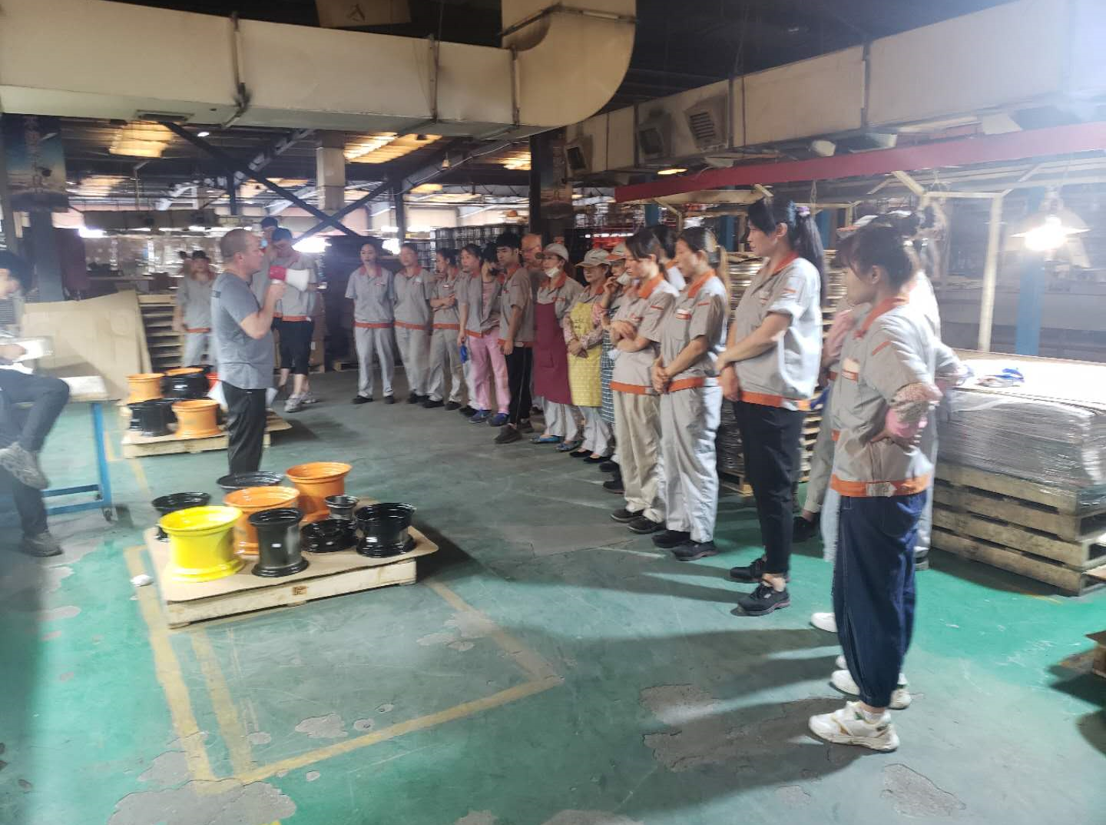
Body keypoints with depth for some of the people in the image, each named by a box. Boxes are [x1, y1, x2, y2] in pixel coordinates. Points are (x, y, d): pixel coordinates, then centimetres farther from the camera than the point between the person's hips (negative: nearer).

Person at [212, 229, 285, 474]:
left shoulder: (231, 283, 14)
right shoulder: (233, 286, -19)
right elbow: (257, 329, -28)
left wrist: (269, 298, 12)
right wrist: (272, 297, -16)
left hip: (243, 377, 11)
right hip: (246, 379, -11)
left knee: (243, 445, 17)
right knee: (246, 448, -4)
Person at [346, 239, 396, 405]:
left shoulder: (387, 274, -2)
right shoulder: (355, 275, 4)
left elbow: (392, 299, 3)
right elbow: (353, 299, 12)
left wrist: (392, 318, 0)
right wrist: (360, 313, 7)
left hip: (383, 323, -2)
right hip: (362, 323, 2)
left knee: (386, 358, 3)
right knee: (364, 359, 4)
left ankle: (388, 392, 13)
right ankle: (364, 392, 11)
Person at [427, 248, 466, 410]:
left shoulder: (461, 279, -4)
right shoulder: (439, 280, 16)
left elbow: (458, 302, -9)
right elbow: (432, 302, 8)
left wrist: (439, 304, -2)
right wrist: (443, 301, -11)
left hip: (454, 326, -7)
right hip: (438, 326, 7)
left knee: (456, 364, -1)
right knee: (436, 362, 6)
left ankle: (456, 398, 5)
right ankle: (435, 396, 14)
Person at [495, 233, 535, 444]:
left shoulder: (519, 276, -14)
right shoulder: (509, 276, 15)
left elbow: (518, 309, -20)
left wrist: (510, 338, -21)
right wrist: (505, 337, 15)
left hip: (519, 340, -9)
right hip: (513, 339, 9)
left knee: (517, 384, -5)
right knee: (520, 383, 14)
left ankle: (512, 425, -1)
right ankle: (524, 420, 22)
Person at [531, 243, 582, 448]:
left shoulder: (572, 287, -11)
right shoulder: (542, 288, 12)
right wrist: (538, 339, 13)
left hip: (560, 343, -8)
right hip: (543, 343, 8)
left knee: (564, 389, -3)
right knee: (546, 388, 13)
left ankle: (572, 435, 6)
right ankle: (552, 431, 24)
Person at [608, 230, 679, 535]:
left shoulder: (664, 295, -13)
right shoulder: (632, 291, 14)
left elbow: (639, 342, -16)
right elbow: (615, 336, 14)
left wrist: (620, 339, 3)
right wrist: (617, 327, -9)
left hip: (645, 382, -8)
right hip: (622, 377, 9)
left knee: (648, 449, 0)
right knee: (626, 447, 14)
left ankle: (656, 511, 10)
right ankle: (636, 501, 27)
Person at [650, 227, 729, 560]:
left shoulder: (712, 291, -10)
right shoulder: (686, 293, 18)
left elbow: (699, 344, -17)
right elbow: (666, 338, 16)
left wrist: (668, 372, -10)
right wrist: (657, 368, -1)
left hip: (696, 387, -9)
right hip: (673, 386, 9)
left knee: (695, 461, -4)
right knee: (672, 459, 13)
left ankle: (702, 536, 4)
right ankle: (678, 525, 24)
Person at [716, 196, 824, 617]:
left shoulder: (800, 272, -11)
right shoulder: (764, 272, 16)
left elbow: (769, 334, -18)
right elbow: (738, 325, 15)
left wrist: (724, 358, -4)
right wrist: (729, 369, -2)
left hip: (778, 396, -9)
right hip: (748, 392, 9)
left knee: (773, 488, -4)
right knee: (759, 483, 16)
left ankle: (776, 583, 5)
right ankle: (771, 558, 31)